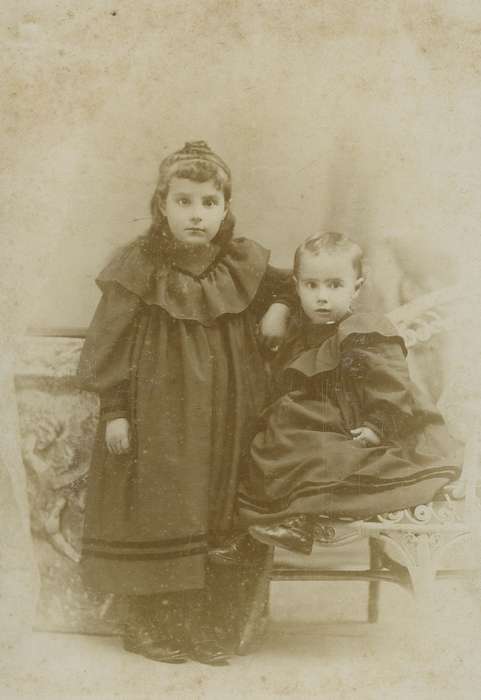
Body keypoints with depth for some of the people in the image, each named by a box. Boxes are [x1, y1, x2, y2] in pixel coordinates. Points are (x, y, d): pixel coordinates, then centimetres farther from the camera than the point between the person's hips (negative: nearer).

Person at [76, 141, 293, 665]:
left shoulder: (242, 264, 0)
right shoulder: (138, 269, -10)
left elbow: (283, 284, 21)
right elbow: (109, 344, -7)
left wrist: (279, 307, -1)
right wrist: (113, 411, -9)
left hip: (226, 421, 4)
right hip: (158, 420, -3)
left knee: (221, 519, 9)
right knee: (157, 517, 5)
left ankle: (212, 628, 25)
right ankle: (147, 625, 24)